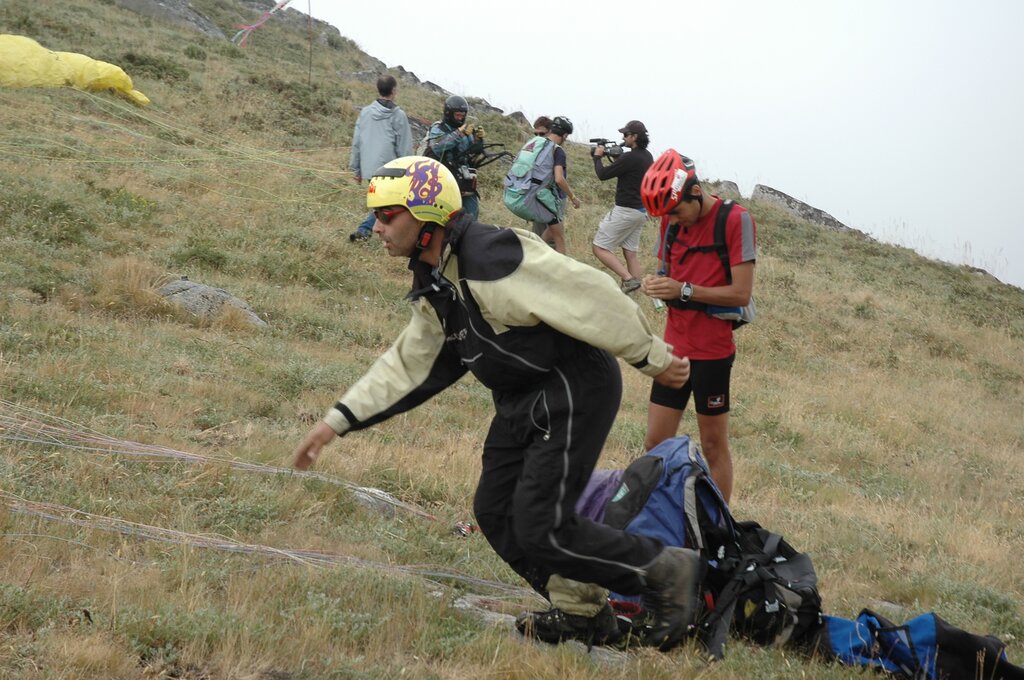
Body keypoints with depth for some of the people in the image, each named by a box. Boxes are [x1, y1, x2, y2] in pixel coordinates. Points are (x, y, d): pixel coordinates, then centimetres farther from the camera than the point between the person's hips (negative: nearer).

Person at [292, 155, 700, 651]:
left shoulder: (491, 259, -25)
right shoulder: (433, 284, 8)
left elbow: (589, 298, -23)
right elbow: (409, 365, 16)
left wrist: (652, 359, -16)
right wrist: (338, 421, 10)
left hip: (573, 394, -10)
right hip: (521, 402, 10)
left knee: (542, 530, -14)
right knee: (495, 515, 10)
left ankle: (664, 570, 1)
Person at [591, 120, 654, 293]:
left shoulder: (630, 158, -20)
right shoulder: (647, 157, 8)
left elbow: (602, 175, -14)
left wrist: (598, 157, 3)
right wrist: (613, 158, 12)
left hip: (625, 211, -9)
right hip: (641, 211, 9)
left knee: (600, 248, -4)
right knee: (630, 252, 12)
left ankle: (628, 279, -17)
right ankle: (635, 290, 7)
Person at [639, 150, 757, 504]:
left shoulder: (735, 221, -14)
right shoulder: (672, 221, 5)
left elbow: (741, 293, -16)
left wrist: (684, 290, -22)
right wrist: (657, 283, -8)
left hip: (712, 351, -5)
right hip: (674, 346, 6)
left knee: (713, 446, 4)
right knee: (656, 443, 4)